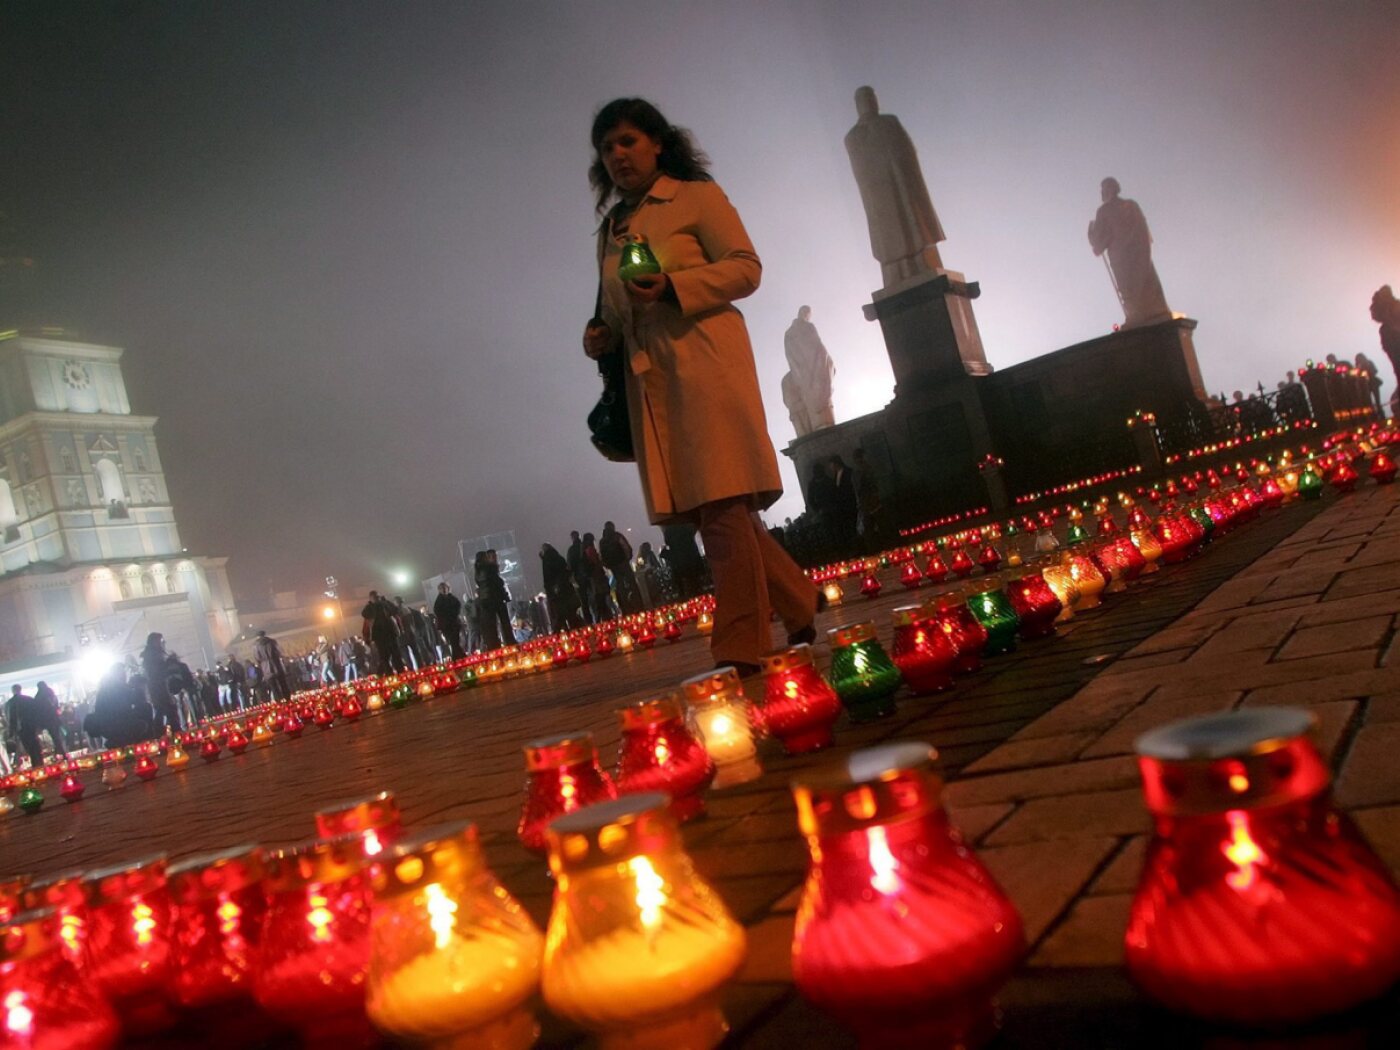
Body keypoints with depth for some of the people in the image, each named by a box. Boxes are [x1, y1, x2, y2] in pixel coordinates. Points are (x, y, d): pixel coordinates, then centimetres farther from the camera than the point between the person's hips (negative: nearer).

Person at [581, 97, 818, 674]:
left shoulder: (697, 196, 6)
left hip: (704, 362, -6)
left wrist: (673, 287, -15)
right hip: (649, 379, 7)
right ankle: (799, 604, 20)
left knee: (723, 506, -12)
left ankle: (740, 650, -7)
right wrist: (602, 335, 6)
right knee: (713, 511, 5)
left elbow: (746, 267, -3)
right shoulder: (611, 229, 24)